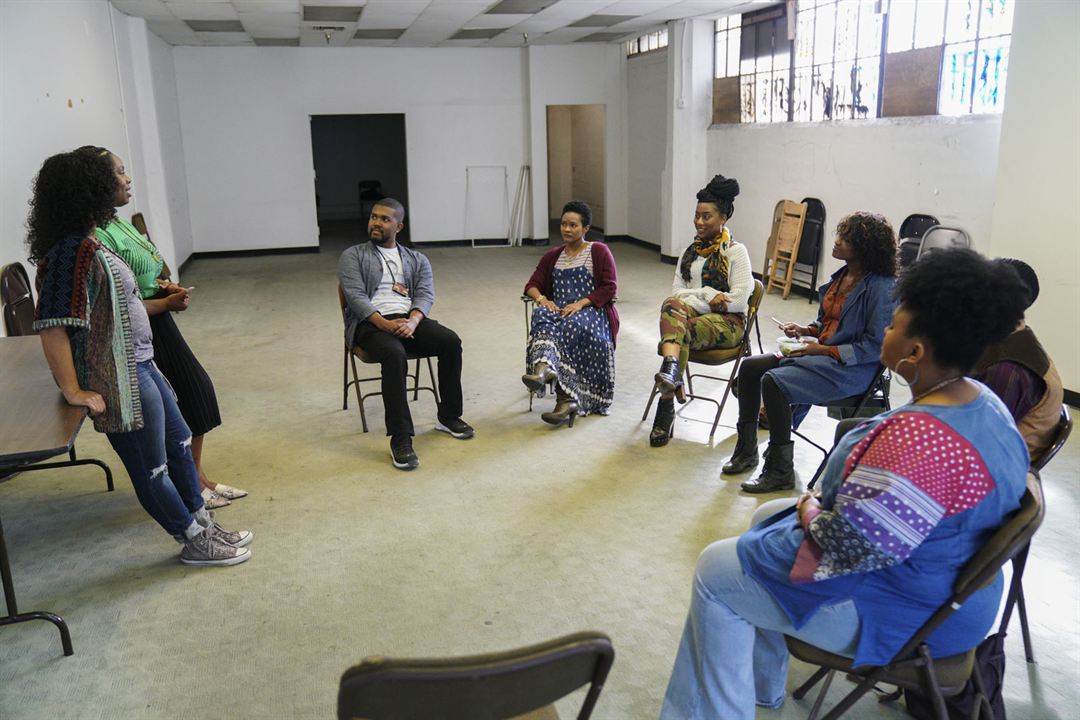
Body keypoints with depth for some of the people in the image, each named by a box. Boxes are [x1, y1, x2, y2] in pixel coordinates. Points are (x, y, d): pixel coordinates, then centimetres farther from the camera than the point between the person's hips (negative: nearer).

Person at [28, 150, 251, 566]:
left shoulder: (80, 243, 6)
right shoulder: (74, 251, -24)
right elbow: (51, 326, -29)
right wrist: (74, 391, -24)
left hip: (137, 364, 10)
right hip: (118, 380, -10)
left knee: (179, 445, 21)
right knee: (151, 470, 8)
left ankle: (203, 525, 36)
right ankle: (195, 543, 24)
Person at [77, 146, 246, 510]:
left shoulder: (119, 223, 8)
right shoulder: (98, 235, -22)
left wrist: (165, 286, 2)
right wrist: (167, 303, -15)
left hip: (161, 328, 10)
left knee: (196, 389, 16)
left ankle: (198, 478, 30)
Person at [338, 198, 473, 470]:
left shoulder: (417, 260, 19)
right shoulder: (353, 256, 11)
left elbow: (425, 295, 3)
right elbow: (355, 296, -3)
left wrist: (413, 321, -20)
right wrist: (384, 323, -21)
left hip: (409, 320, 3)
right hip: (370, 323, -3)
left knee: (451, 341, -24)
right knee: (395, 354, -36)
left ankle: (448, 417, -5)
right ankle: (400, 440, -36)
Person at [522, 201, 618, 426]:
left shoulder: (599, 251, 8)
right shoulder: (552, 257, 23)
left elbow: (610, 287, -2)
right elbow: (532, 285, 15)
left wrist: (581, 303, -15)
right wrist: (542, 299, -9)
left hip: (591, 310, -3)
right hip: (559, 310, 3)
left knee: (571, 326, -37)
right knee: (541, 316, -33)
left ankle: (544, 370, -48)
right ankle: (545, 369, -54)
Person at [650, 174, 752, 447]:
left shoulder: (736, 251, 3)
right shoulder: (690, 252, 19)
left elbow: (739, 299, -8)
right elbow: (676, 292, 8)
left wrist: (693, 297, -8)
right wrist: (708, 295, -10)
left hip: (726, 322, -4)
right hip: (691, 315, 4)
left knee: (681, 330, -35)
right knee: (672, 305, -33)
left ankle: (667, 405, -42)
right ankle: (671, 366, -56)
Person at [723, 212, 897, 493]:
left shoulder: (880, 287, -17)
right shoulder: (843, 275, 8)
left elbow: (875, 346, -19)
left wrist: (825, 350, -19)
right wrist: (805, 330, 2)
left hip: (849, 368, -9)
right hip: (819, 352, 9)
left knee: (774, 382, -27)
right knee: (750, 367, -1)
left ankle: (780, 472, -13)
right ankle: (746, 450, 11)